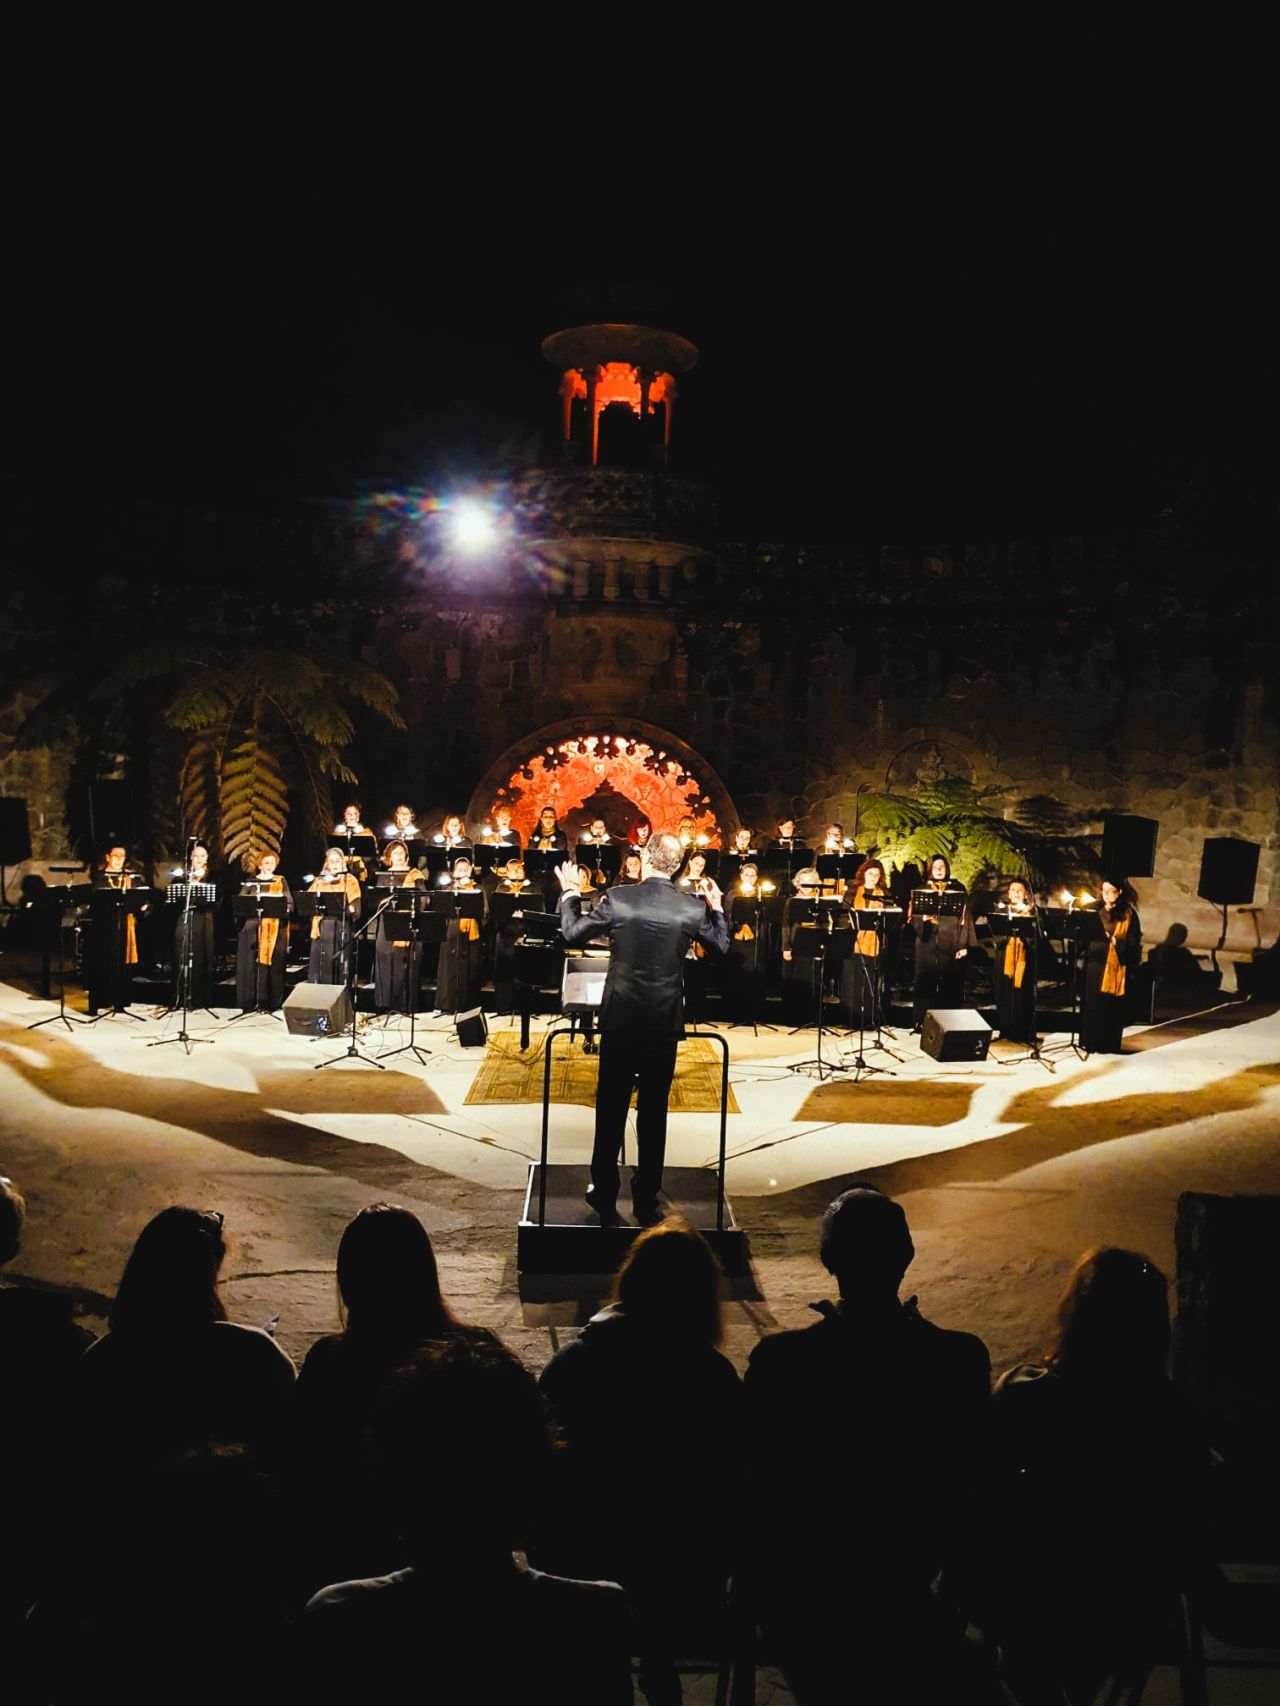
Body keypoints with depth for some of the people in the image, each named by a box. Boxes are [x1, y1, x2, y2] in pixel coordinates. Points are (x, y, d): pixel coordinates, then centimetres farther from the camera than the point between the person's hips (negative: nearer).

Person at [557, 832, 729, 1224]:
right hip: (665, 1023, 1)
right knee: (654, 1112, 11)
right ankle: (647, 1200, 19)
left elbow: (572, 934, 0)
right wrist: (716, 908, 23)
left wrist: (569, 894, 15)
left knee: (611, 1110, 11)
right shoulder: (692, 908, -7)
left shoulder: (615, 899, -11)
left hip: (619, 1020, -1)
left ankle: (605, 1198, 20)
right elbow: (721, 946, 9)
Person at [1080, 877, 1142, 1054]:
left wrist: (1117, 942, -21)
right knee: (1092, 1003, 2)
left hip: (1117, 965, -3)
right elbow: (1087, 935, 10)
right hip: (1096, 962, 3)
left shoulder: (1129, 914, 0)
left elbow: (1133, 942, -4)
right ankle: (1091, 1041, 10)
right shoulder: (1096, 911, 9)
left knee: (1112, 1006, -1)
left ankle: (1109, 1044, 6)